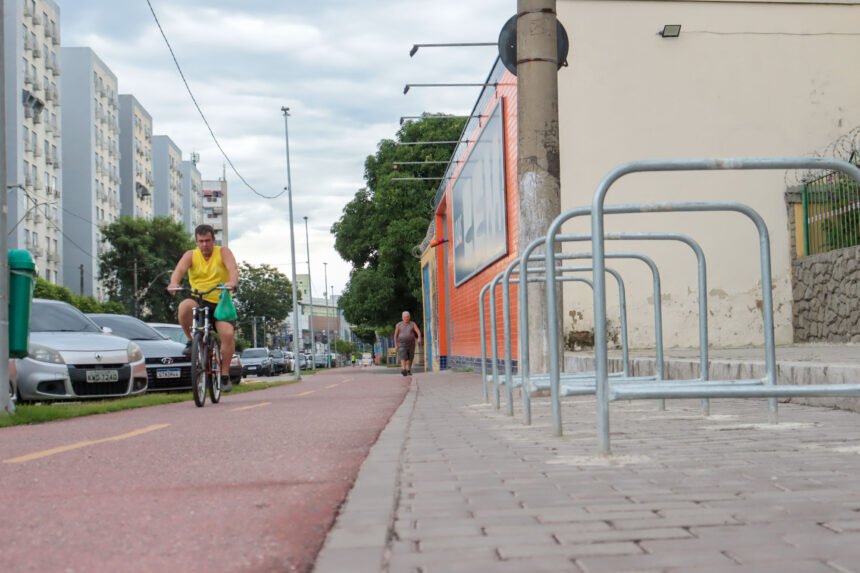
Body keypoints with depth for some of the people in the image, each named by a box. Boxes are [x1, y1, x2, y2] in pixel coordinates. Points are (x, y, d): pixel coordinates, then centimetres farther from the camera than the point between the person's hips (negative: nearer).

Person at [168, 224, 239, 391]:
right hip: (199, 302, 1)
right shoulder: (191, 255, 5)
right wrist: (174, 283, -37)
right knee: (184, 306, -35)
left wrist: (232, 282, -40)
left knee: (228, 333, -24)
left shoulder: (223, 252, 2)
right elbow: (179, 269, -13)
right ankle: (192, 340, -10)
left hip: (220, 303, -1)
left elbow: (233, 269, -16)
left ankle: (225, 375, -8)